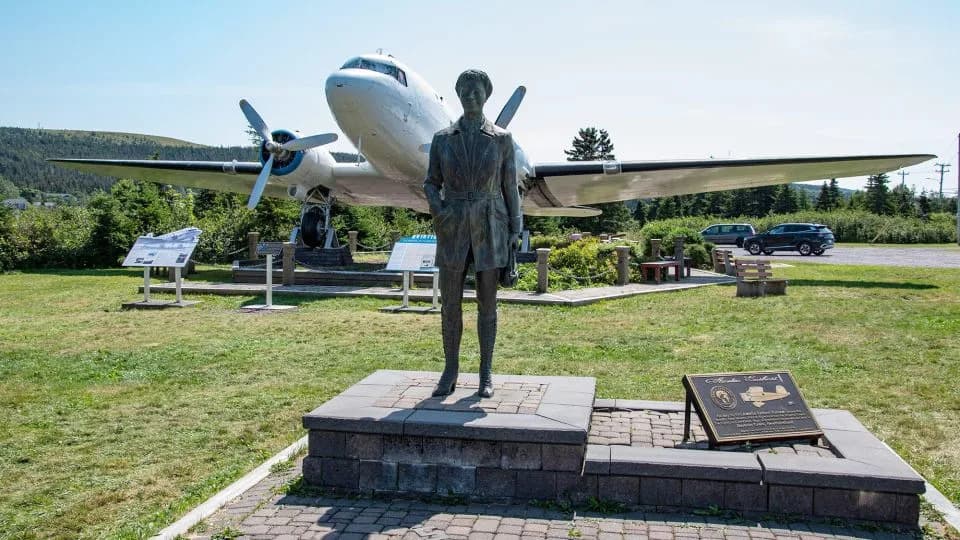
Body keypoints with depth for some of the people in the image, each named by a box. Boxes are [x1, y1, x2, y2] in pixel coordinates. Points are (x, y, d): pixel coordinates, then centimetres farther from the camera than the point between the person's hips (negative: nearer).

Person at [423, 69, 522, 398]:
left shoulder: (501, 139, 2)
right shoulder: (442, 139, 5)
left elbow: (510, 186, 4)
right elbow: (431, 183, 9)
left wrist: (515, 229, -3)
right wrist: (436, 208, -12)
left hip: (490, 227, -1)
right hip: (454, 229, 1)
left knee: (487, 304, 5)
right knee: (450, 303, 3)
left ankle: (486, 374, 17)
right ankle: (450, 371, 18)